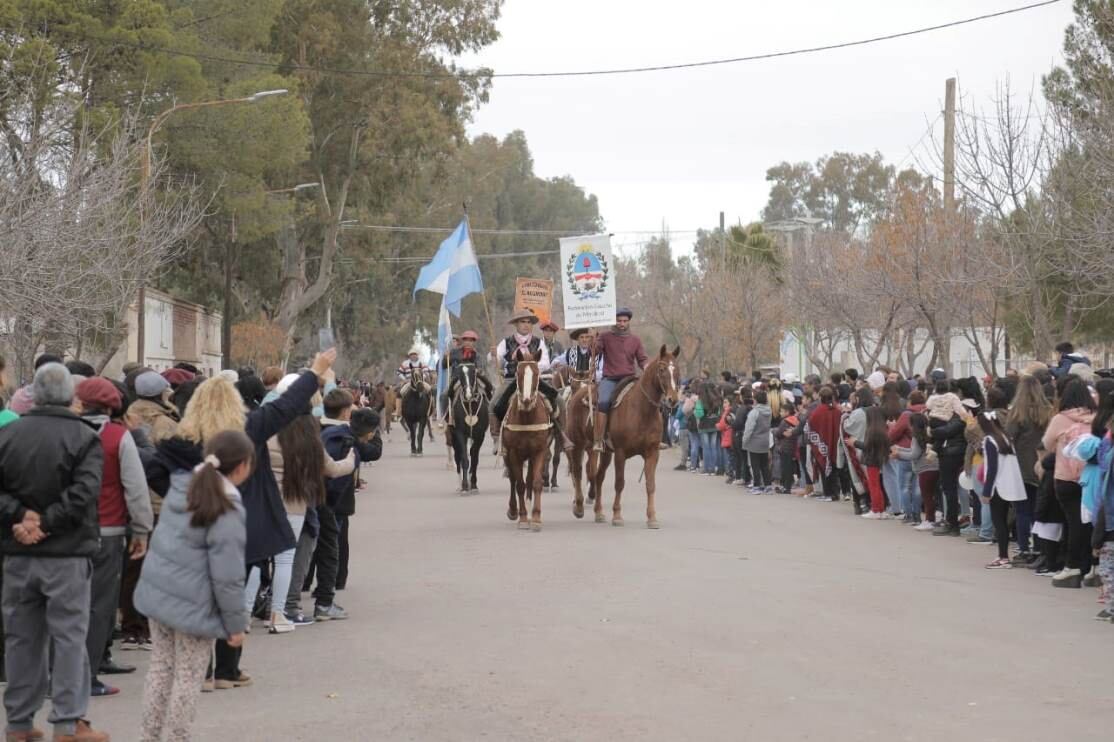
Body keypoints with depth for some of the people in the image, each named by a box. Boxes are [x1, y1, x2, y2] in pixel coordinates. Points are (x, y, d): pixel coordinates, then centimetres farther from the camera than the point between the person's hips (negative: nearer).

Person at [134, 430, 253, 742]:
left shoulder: (180, 487, 3)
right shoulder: (227, 511, -19)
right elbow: (227, 576, -17)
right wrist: (236, 623, -8)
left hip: (157, 591, 7)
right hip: (193, 605, -7)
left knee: (160, 666, 18)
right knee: (188, 677, 5)